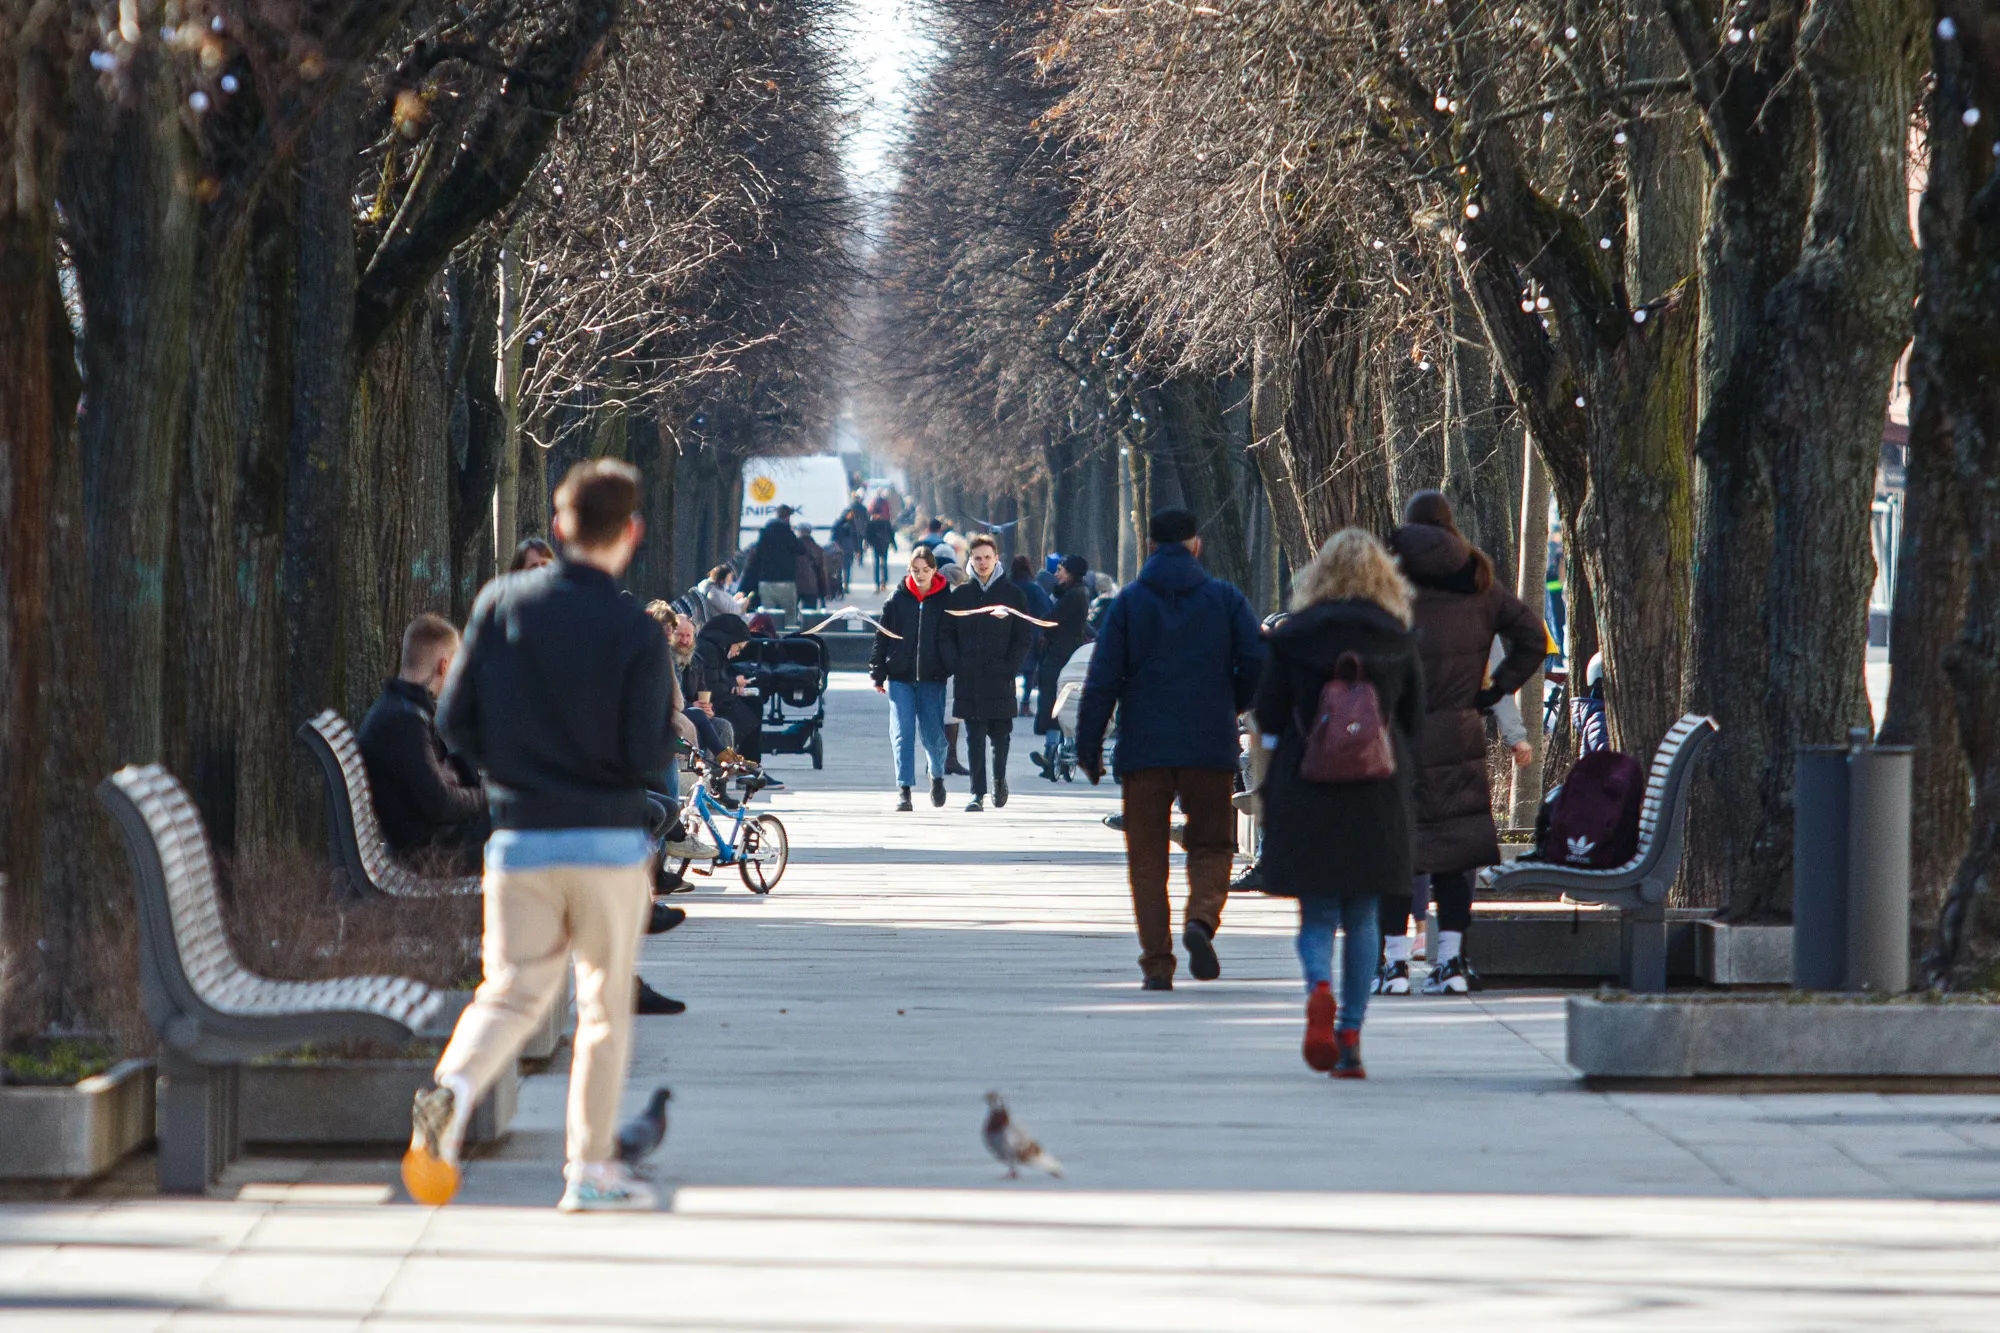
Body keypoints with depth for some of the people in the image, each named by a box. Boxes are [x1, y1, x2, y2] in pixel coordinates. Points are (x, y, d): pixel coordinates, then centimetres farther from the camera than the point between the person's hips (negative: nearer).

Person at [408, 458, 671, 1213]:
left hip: (519, 839, 2)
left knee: (512, 990, 6)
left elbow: (453, 719, 2)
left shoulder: (501, 604, 0)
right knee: (606, 1008, 10)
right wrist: (667, 715, 8)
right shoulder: (637, 633, -9)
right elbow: (648, 755, -12)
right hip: (609, 840, -2)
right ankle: (591, 1170, 11)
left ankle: (453, 1089, -24)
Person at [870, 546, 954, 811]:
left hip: (932, 677, -1)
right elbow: (882, 637, 7)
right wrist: (878, 672, 4)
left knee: (933, 734, 1)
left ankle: (937, 776, 29)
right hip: (900, 677, 1)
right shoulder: (898, 598, 4)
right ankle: (904, 789, -2)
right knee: (902, 734, -5)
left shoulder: (945, 600, 2)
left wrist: (953, 671, 2)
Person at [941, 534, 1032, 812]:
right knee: (974, 737, -1)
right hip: (968, 680, 1)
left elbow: (1023, 638, 4)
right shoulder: (960, 595, 9)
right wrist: (955, 666, -7)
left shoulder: (1012, 594, 5)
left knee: (1000, 734, 5)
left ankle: (999, 779, 31)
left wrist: (1008, 667, -8)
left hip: (1000, 679, -1)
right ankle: (978, 793, 1)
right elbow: (946, 635, 9)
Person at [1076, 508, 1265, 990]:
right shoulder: (1224, 598, 2)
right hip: (1210, 747, 0)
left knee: (1146, 856, 6)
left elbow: (1102, 679, -3)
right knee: (1210, 845, 11)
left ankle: (1157, 963, 0)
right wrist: (1233, 706, 16)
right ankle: (1201, 919, -18)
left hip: (1144, 747, 0)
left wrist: (1088, 746, 1)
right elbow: (1256, 662, -3)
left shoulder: (1129, 602, 1)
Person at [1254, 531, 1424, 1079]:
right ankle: (1350, 1038, 5)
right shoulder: (1398, 639, 2)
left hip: (1306, 788, -1)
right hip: (1378, 796, 1)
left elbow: (1269, 722, 0)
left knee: (1317, 913, 5)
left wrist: (1269, 789, 11)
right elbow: (1413, 722, 6)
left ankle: (1319, 991, -26)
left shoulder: (1292, 637, -2)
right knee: (1363, 917, 11)